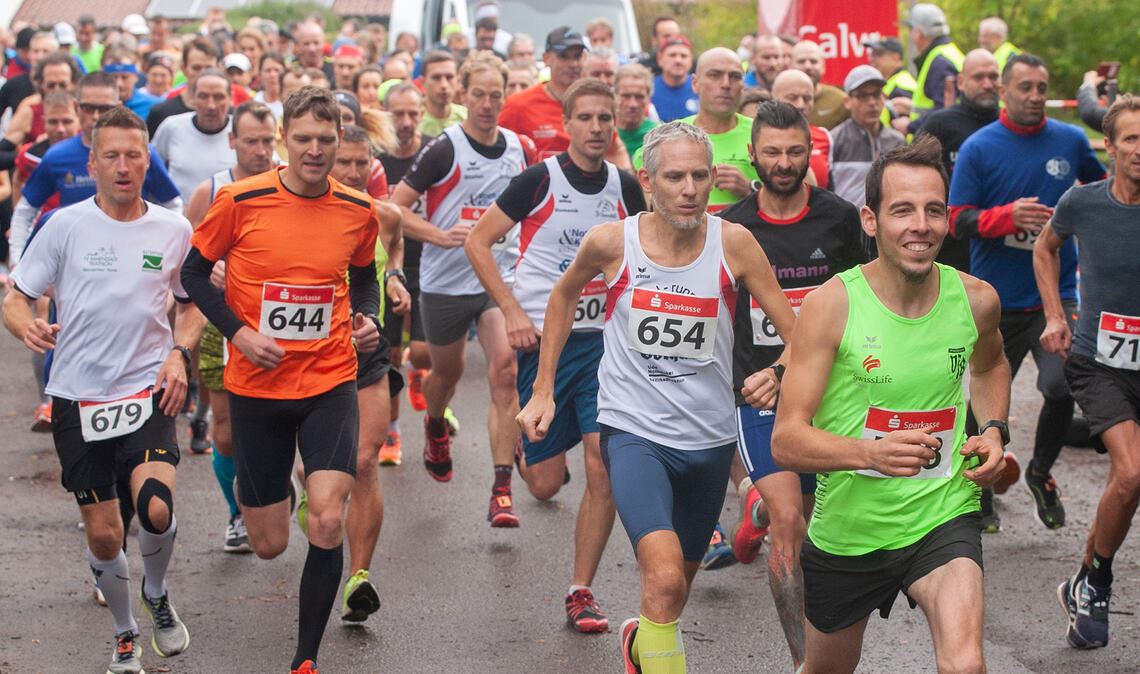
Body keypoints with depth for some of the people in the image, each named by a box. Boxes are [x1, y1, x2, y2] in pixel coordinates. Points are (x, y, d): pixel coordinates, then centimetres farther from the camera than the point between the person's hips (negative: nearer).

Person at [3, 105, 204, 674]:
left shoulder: (174, 231, 2)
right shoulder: (65, 225, -3)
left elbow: (190, 303, 17)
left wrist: (179, 354, -1)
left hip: (148, 391, 0)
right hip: (78, 398, 0)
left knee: (156, 508, -23)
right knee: (103, 536, 5)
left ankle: (156, 594, 10)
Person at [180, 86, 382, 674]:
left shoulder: (359, 210, -1)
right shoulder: (240, 201, -10)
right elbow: (195, 273, 2)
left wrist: (367, 319, -1)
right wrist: (239, 331, -10)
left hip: (329, 382, 1)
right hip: (257, 385, -1)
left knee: (327, 524, -18)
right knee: (268, 544, 8)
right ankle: (248, 487, 47)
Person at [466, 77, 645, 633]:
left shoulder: (625, 188, 4)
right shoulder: (540, 180, -7)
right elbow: (477, 242, -4)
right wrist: (512, 311, -12)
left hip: (603, 340, 3)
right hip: (543, 340, -3)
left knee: (604, 470, -10)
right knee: (545, 484, 2)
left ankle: (580, 592, 4)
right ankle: (525, 448, 41)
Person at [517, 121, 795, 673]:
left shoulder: (732, 243, -10)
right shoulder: (611, 242, -10)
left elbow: (795, 332, -6)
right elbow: (564, 296, 11)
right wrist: (542, 390, 10)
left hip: (709, 440, 3)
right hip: (633, 432, -3)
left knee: (677, 581, 22)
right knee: (664, 577, -25)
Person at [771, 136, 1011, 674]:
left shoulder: (976, 300, -5)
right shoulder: (832, 304, -16)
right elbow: (786, 441, -20)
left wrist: (994, 430, 1)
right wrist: (872, 453, -38)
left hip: (943, 516, 1)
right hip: (846, 527, -1)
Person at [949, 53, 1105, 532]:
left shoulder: (1071, 141, 3)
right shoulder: (978, 148, -5)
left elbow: (1100, 187, 23)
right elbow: (957, 220, -8)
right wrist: (1008, 215, -24)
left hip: (1056, 292, 1)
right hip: (996, 298, -1)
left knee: (1061, 385, -18)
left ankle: (1041, 472, 10)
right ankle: (980, 491, 30)